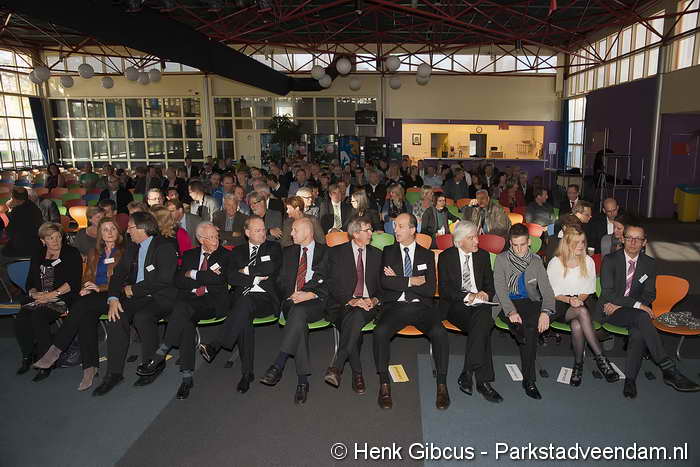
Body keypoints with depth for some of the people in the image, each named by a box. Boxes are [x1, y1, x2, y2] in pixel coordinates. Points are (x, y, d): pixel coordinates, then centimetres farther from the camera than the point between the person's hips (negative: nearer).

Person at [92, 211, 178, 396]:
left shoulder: (165, 247, -11)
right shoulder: (132, 247, 14)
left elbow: (163, 280, -20)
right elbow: (119, 274, 10)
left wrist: (133, 289, -11)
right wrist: (113, 298, -8)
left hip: (161, 298, -6)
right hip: (137, 298, 7)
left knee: (142, 317, -32)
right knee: (116, 316, -19)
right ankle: (114, 372, -12)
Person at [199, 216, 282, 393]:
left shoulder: (273, 247, 14)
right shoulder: (238, 251, 20)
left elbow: (271, 269, -6)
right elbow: (231, 278, 5)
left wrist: (246, 270, 2)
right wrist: (255, 278, -6)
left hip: (265, 299, -2)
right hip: (242, 298, 2)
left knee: (245, 302, -36)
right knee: (244, 318, -32)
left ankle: (215, 346, -31)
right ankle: (247, 373, -24)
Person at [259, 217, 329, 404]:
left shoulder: (325, 252, 11)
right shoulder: (288, 252, 22)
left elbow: (330, 282, 2)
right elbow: (281, 281, 14)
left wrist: (312, 294, -12)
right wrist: (291, 294, -7)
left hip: (315, 302, -2)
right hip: (292, 301, 2)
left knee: (299, 310, -38)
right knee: (299, 321, -33)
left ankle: (278, 366, -39)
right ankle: (303, 380, -31)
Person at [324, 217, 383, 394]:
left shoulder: (376, 254, 16)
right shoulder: (337, 252, 6)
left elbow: (382, 284, 14)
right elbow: (333, 284, -2)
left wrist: (374, 300, -7)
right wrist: (351, 300, -17)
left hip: (368, 305, 1)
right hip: (343, 305, -1)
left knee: (357, 317, -35)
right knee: (349, 322, -35)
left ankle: (337, 366, -33)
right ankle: (357, 373, -23)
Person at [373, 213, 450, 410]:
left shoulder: (427, 255, 12)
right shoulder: (388, 251, 12)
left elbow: (430, 290, 0)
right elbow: (385, 282, -3)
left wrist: (397, 280, -3)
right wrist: (411, 281, -6)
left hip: (421, 307, 0)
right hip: (395, 306, 0)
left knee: (439, 333, -28)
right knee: (380, 332, -31)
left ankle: (442, 385, -13)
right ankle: (384, 385, -17)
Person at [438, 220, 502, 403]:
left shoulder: (483, 255, 15)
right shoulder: (446, 257, 3)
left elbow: (490, 285, 17)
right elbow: (444, 290, -5)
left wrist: (485, 295, -7)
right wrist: (468, 296, -17)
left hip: (480, 305, 3)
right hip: (455, 306, -3)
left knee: (483, 318, -34)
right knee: (483, 327, -32)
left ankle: (467, 374, -32)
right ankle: (483, 380, -28)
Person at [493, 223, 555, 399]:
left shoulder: (536, 261, 9)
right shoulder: (501, 259, 3)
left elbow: (546, 289, 0)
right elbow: (500, 288, -8)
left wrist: (545, 311, -20)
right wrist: (511, 311, -25)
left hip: (530, 302, 1)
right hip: (507, 303, -1)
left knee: (531, 326, -31)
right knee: (530, 328, -32)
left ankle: (528, 380, -24)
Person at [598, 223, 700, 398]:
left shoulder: (649, 264, 7)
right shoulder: (610, 260, -4)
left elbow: (650, 294, 5)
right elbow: (607, 293, -11)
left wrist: (619, 304, -11)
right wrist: (636, 304, -23)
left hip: (636, 311, 3)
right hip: (611, 310, -3)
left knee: (639, 331, -31)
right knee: (642, 318, -33)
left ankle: (630, 379, -22)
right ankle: (669, 371, -30)